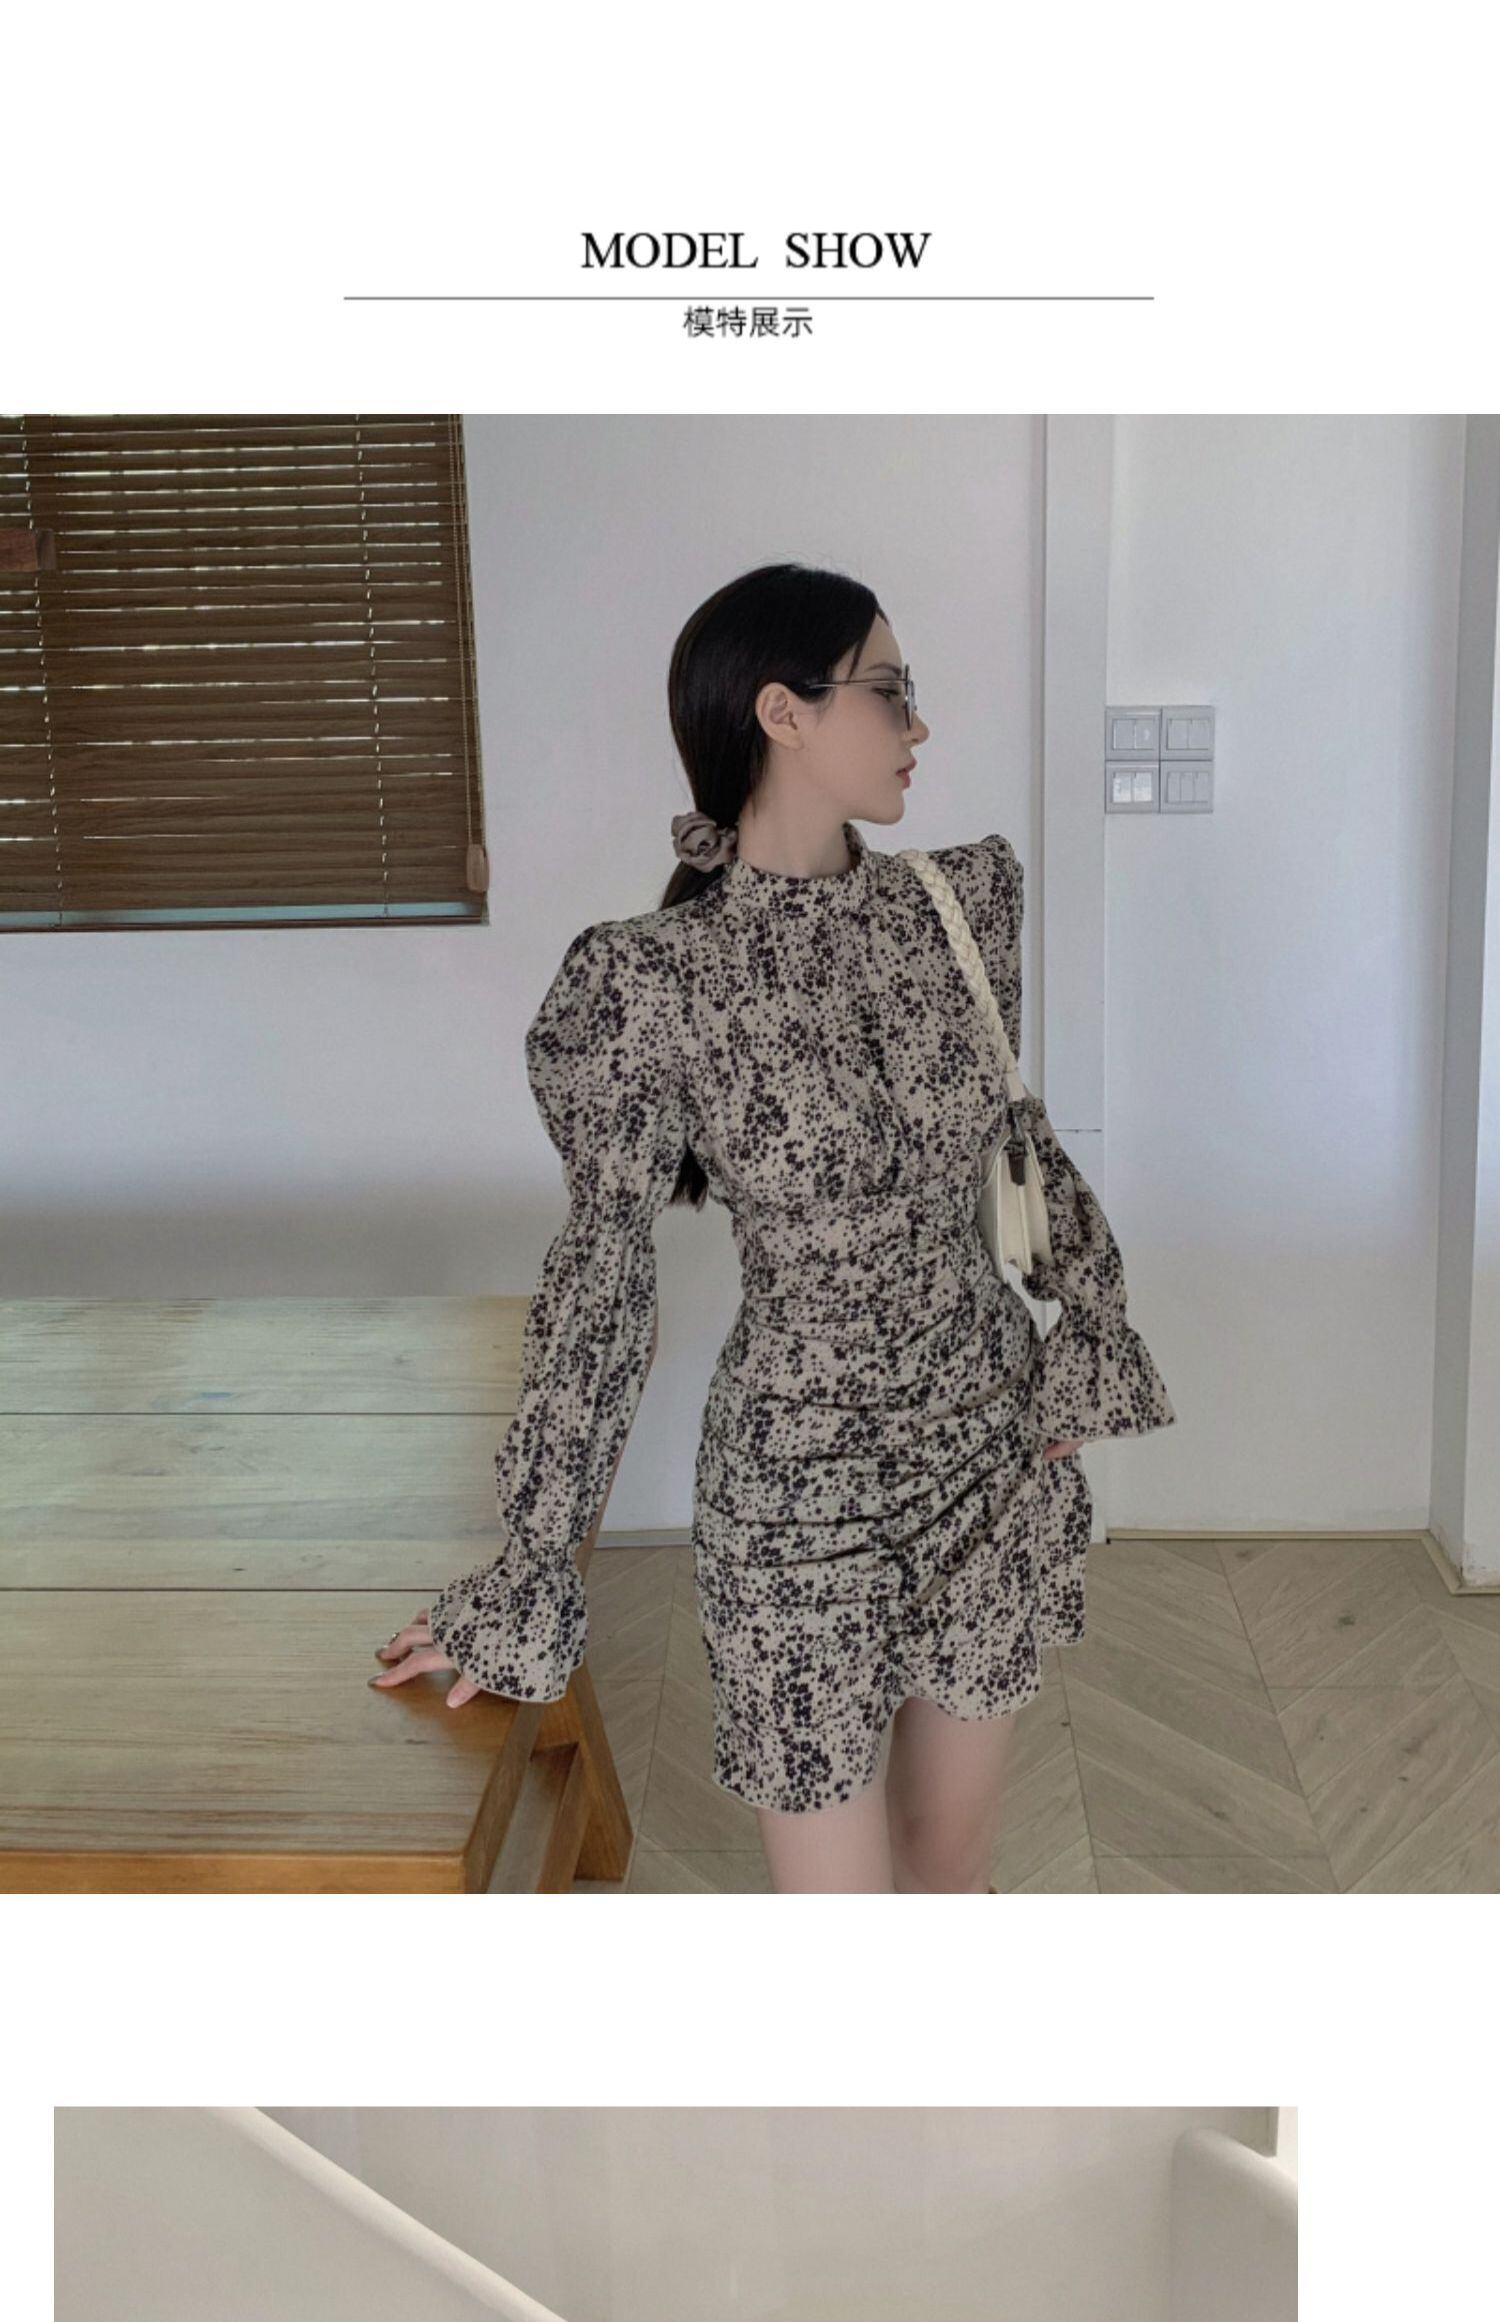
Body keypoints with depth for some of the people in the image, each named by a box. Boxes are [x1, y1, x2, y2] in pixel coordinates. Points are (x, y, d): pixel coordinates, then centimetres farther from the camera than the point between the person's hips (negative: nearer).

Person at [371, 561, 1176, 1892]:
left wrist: (1091, 1330, 2)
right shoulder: (647, 983, -18)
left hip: (996, 1446, 5)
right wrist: (529, 1580, -7)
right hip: (801, 1484, -5)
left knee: (959, 1863, 21)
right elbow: (602, 1278, -11)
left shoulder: (966, 902, -3)